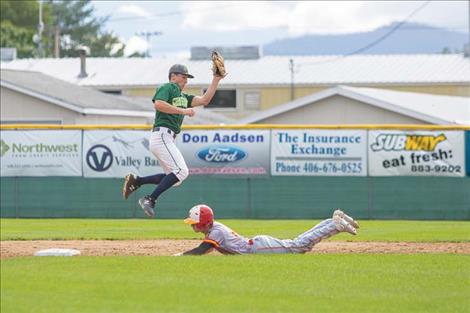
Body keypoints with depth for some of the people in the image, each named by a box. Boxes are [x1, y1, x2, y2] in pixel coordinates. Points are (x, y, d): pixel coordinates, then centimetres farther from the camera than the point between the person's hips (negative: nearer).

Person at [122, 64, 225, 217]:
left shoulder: (183, 97, 26)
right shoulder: (167, 88, 0)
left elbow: (204, 100, 17)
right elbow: (158, 104, -19)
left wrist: (216, 80, 11)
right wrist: (183, 111, -17)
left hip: (168, 140, 10)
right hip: (162, 135, -10)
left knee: (174, 178, 8)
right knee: (181, 170, -18)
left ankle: (136, 181, 10)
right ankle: (150, 199, -18)